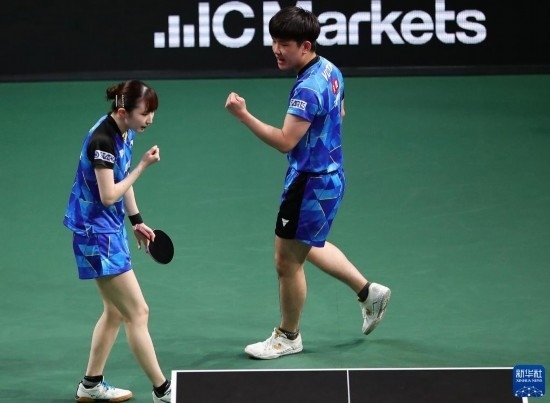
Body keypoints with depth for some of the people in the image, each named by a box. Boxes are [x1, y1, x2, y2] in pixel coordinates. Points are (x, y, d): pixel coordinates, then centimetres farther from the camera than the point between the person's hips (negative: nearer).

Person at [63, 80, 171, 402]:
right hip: (97, 233, -10)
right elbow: (109, 195, -23)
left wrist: (137, 221, 16)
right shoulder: (103, 140, -25)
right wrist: (143, 165, -20)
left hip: (112, 229, 10)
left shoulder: (125, 133, 3)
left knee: (116, 312, 17)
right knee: (138, 313, -6)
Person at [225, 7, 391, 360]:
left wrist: (243, 115, -34)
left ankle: (288, 337, 22)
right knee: (308, 246, 30)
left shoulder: (308, 89, -28)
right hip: (329, 174, 10)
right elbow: (339, 113, 20)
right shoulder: (330, 71, 3)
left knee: (287, 260, 5)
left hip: (312, 185, -10)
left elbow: (285, 141, -32)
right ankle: (369, 292, 40)